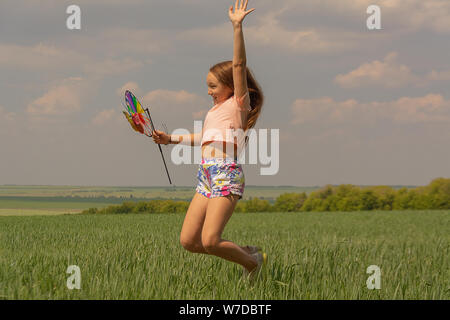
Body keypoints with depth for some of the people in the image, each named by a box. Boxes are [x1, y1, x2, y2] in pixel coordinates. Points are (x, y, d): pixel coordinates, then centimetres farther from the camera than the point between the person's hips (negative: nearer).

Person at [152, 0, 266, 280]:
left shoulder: (238, 104, -1)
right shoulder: (215, 110, 23)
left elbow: (239, 65, -12)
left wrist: (237, 26, -19)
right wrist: (170, 139, 32)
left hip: (227, 176, -9)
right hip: (206, 178, 9)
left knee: (209, 241, -18)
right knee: (188, 241, 1)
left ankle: (253, 261, 7)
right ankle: (247, 253, 15)